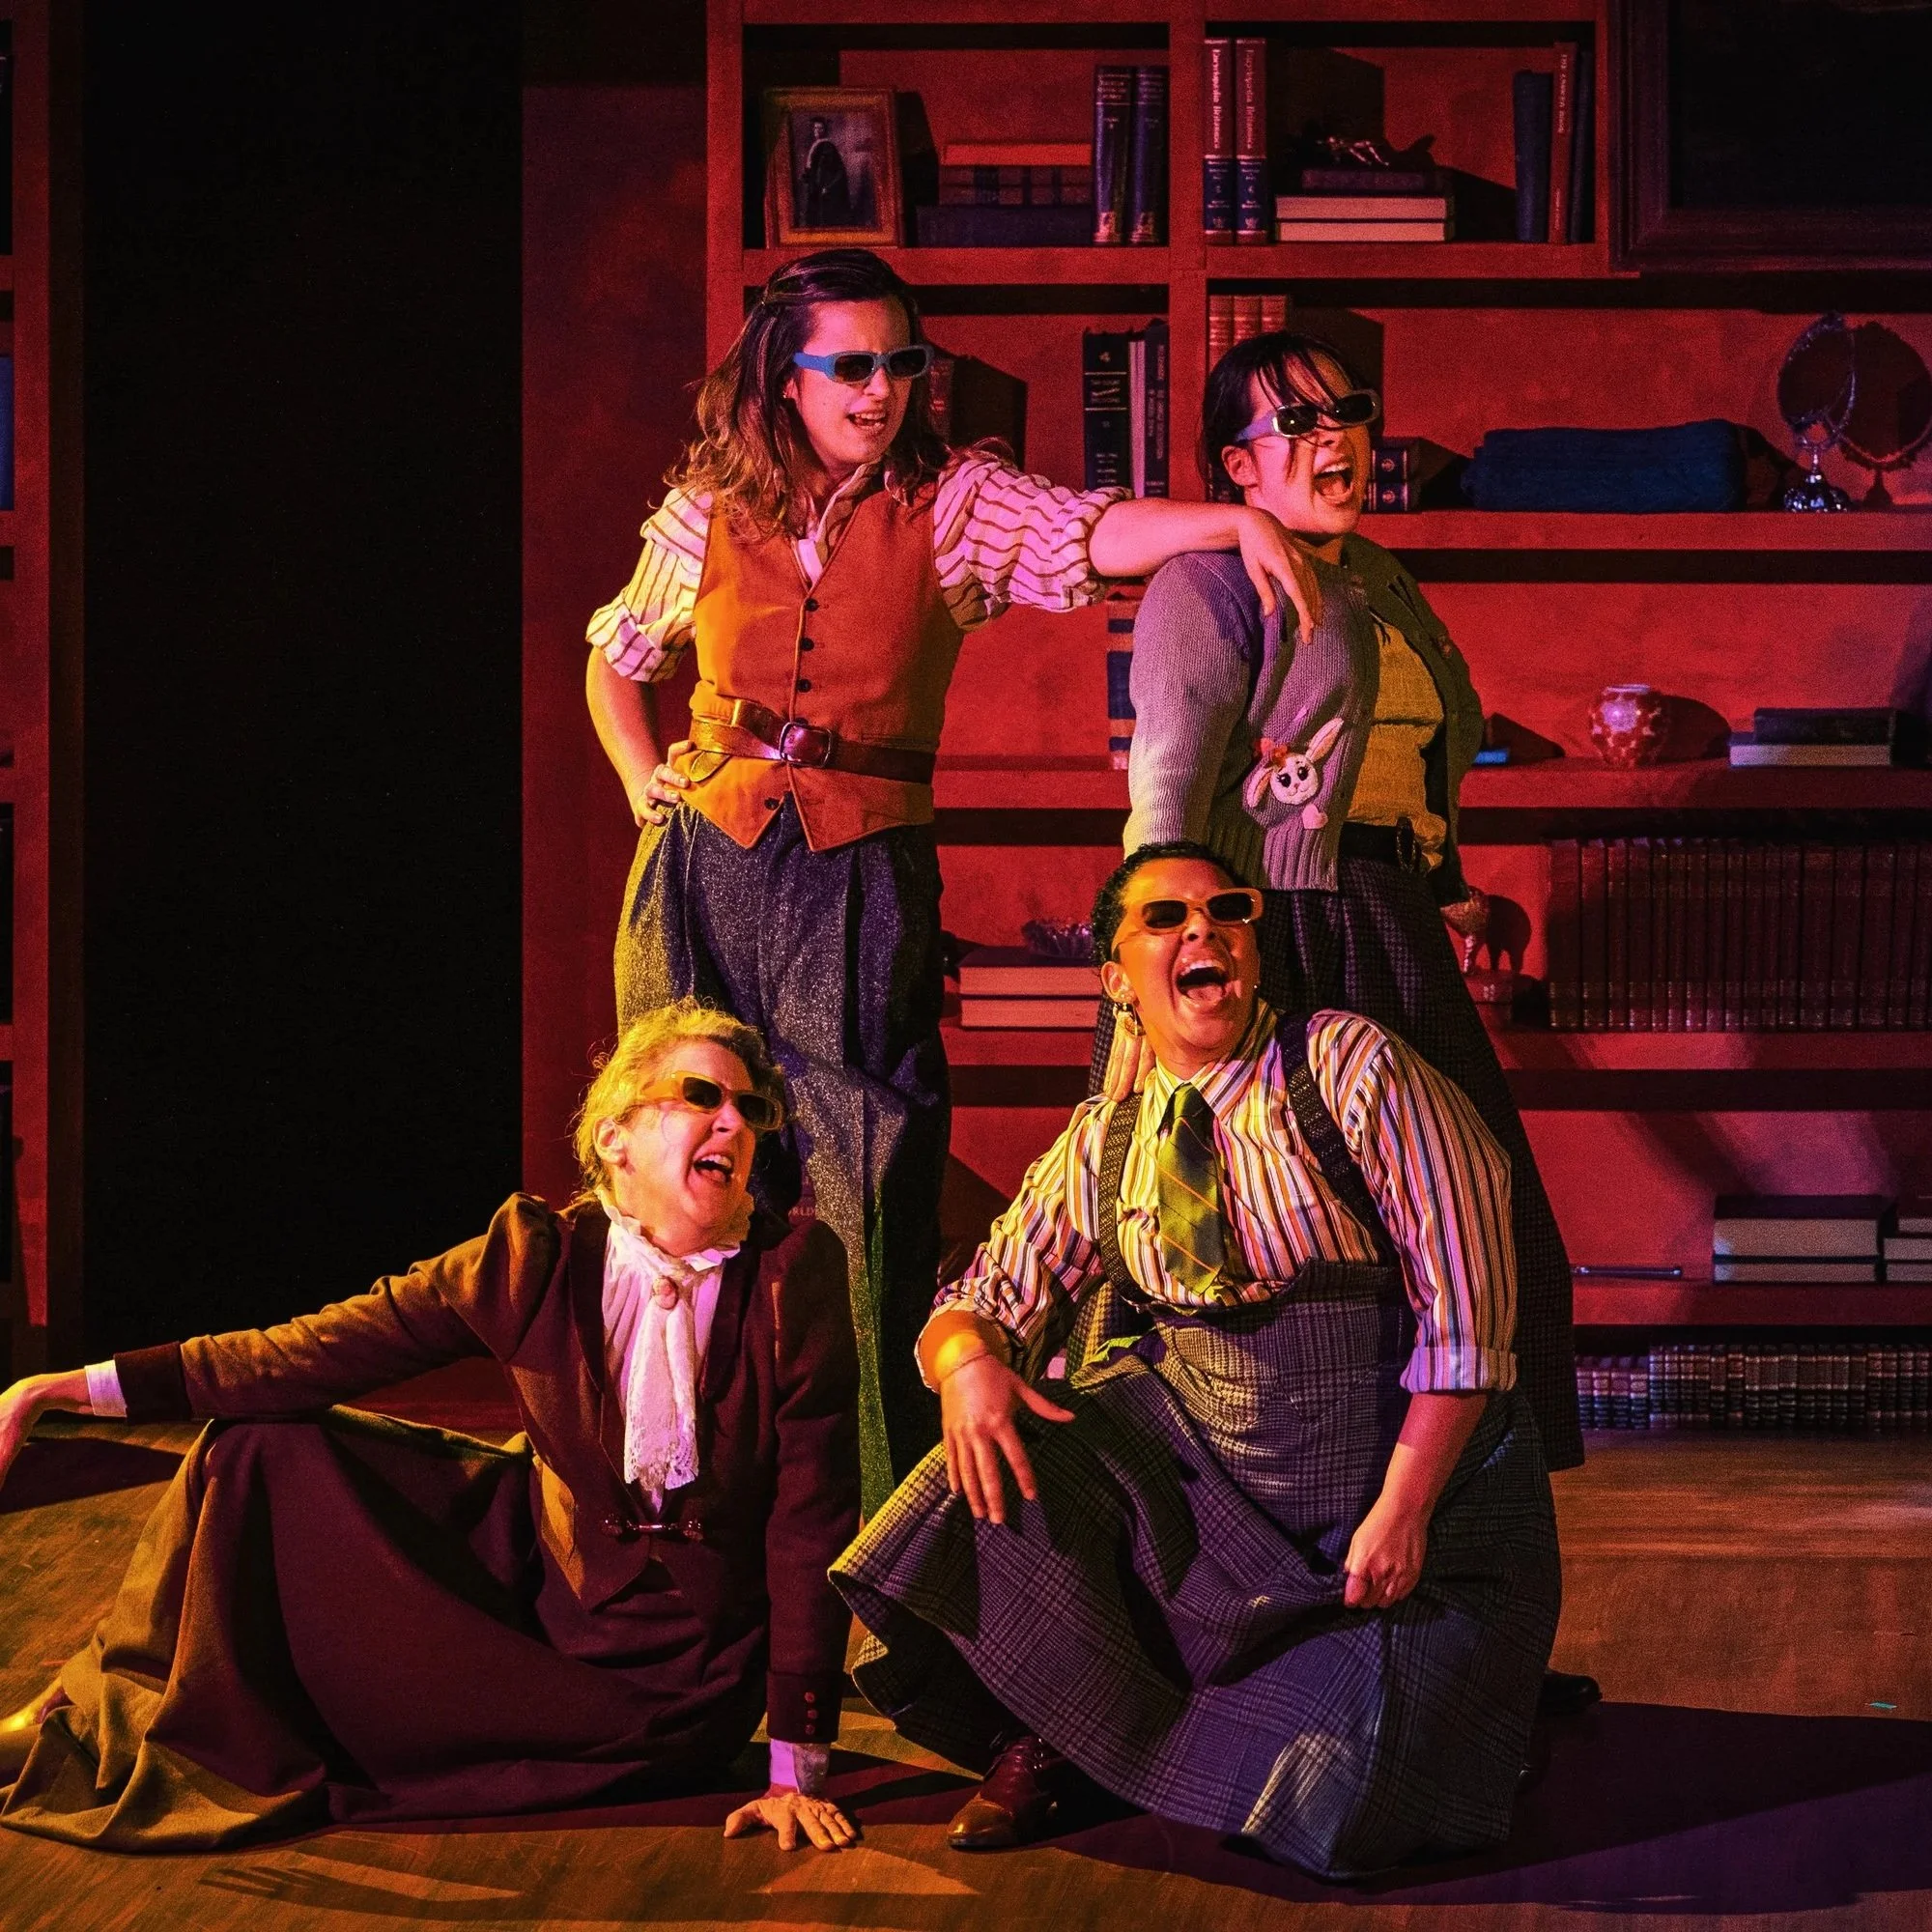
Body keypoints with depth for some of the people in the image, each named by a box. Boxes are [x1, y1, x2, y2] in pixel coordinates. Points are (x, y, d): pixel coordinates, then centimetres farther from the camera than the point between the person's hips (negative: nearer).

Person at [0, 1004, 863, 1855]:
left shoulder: (793, 1277, -19)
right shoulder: (540, 1260, -10)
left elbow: (811, 1524, -17)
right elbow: (327, 1352, -10)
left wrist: (797, 1770, -19)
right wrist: (82, 1387, -16)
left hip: (667, 1683, -4)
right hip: (538, 1558, 4)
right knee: (263, 1449, -5)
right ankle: (104, 1720, 12)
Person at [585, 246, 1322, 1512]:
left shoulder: (954, 508, 0)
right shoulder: (710, 514, 7)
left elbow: (1100, 534, -17)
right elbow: (617, 662, 23)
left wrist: (1243, 520, -35)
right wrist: (655, 793, 9)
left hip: (864, 884, -2)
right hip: (704, 875, 2)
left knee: (878, 1207, -7)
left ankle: (901, 1506, -2)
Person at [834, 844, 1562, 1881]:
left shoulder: (1354, 1068, -8)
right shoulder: (1103, 1142, 7)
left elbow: (1464, 1306, -12)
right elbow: (984, 1300, 11)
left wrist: (1402, 1509, -19)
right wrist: (969, 1360, -16)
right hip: (1193, 1462, 4)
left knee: (1342, 1811, -19)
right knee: (999, 1461, -23)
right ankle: (1053, 1734, 2)